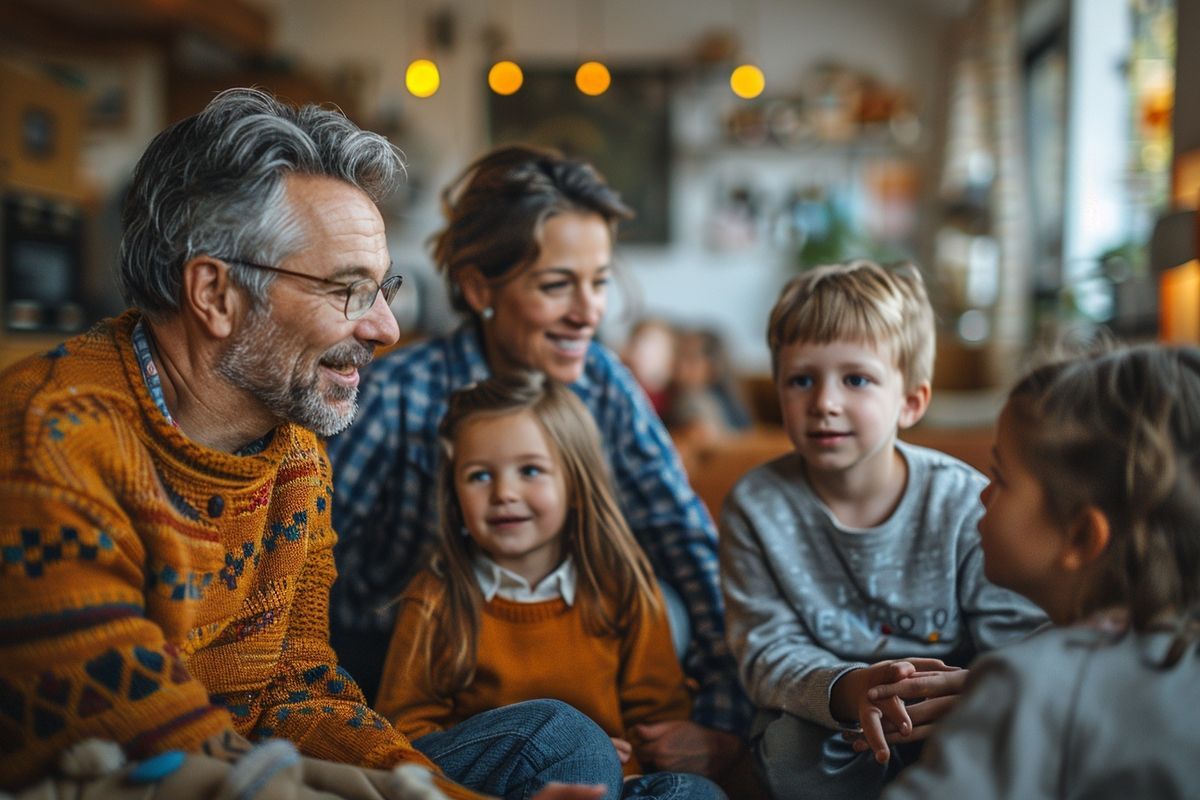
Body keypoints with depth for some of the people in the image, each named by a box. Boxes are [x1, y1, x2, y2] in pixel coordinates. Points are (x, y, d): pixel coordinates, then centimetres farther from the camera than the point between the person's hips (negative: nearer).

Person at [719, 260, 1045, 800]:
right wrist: (848, 689, -37)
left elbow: (1019, 641, -13)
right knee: (795, 747, -33)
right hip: (823, 719, -1)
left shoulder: (965, 503, -11)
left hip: (950, 724, 1)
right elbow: (766, 651, -14)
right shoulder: (757, 507, -10)